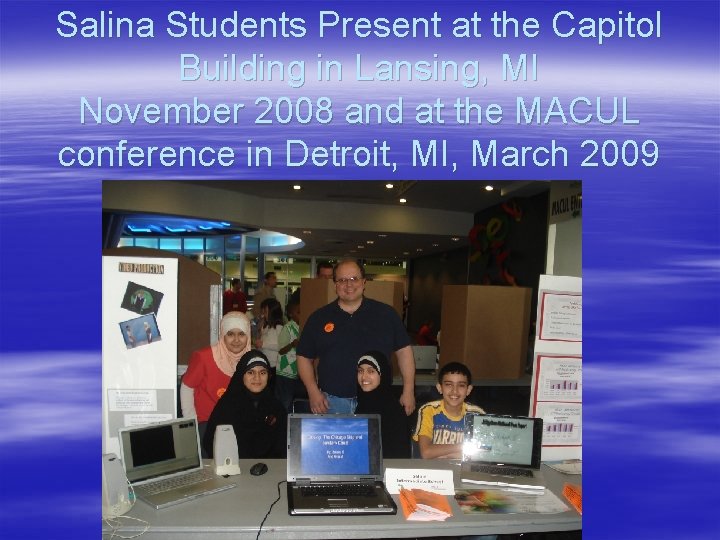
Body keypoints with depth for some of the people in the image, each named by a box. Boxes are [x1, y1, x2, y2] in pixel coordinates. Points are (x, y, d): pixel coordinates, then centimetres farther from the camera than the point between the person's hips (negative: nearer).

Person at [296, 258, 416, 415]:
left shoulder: (386, 314, 2)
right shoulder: (319, 318, 5)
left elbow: (404, 350, 4)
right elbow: (304, 357, 9)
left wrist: (408, 391, -2)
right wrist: (313, 392, -3)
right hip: (331, 402, 1)